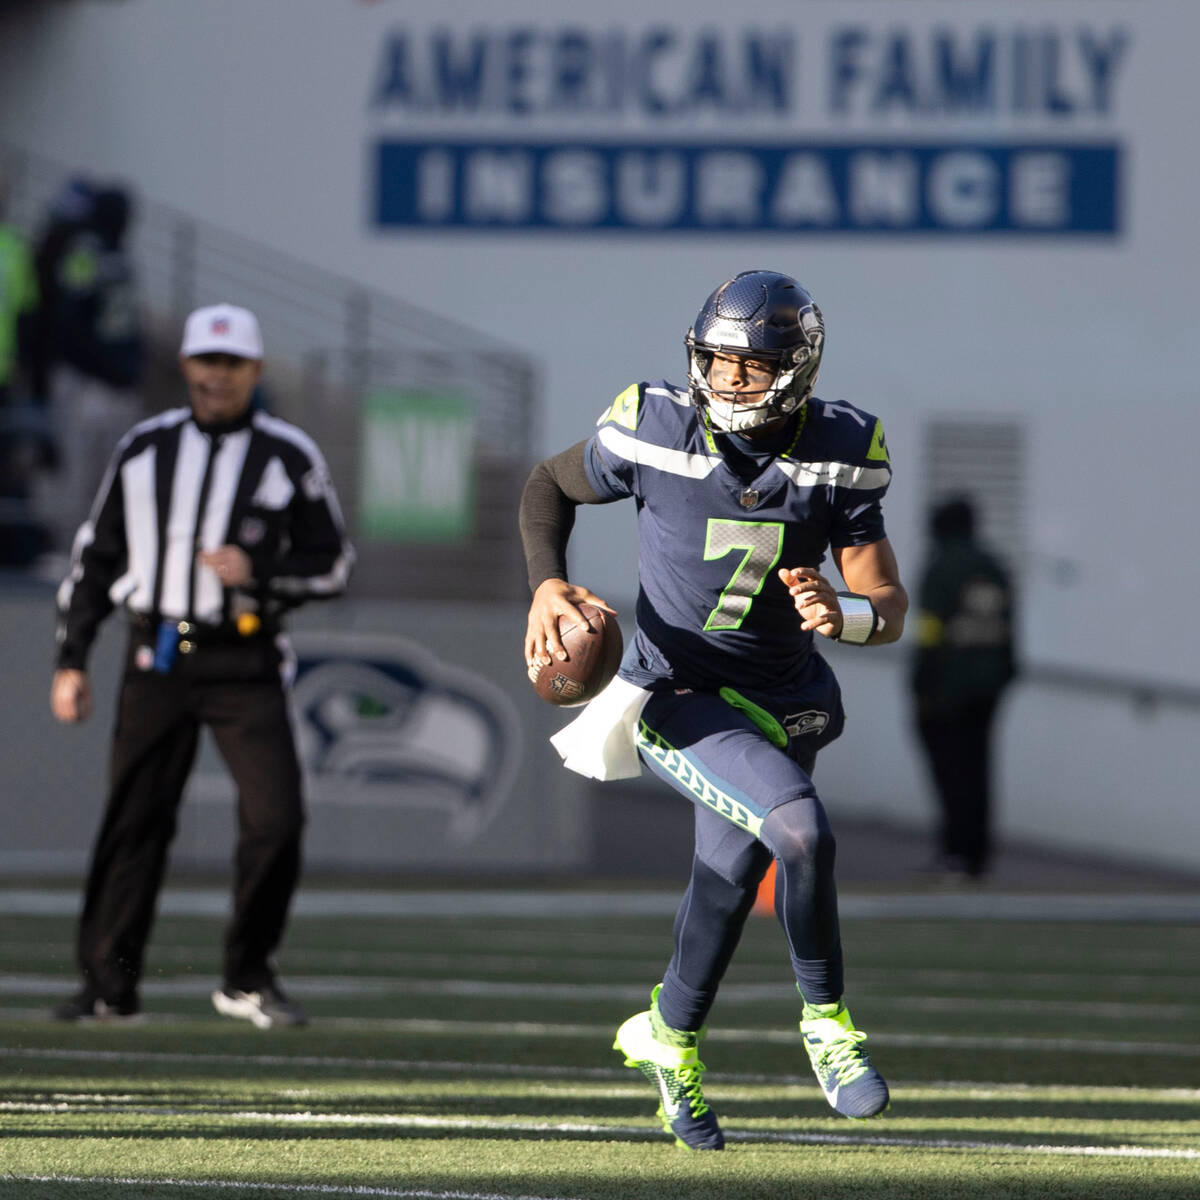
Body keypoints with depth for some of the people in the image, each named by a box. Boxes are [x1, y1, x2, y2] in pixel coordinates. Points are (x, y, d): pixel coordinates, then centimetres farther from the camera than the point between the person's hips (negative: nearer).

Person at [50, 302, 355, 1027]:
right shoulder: (144, 450, 10)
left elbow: (334, 565, 5)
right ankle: (110, 986, 7)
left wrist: (258, 571, -13)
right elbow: (97, 559, 14)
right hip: (157, 660, 2)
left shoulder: (291, 458, 4)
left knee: (276, 817, -13)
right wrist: (72, 660, 8)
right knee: (134, 820, 0)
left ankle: (248, 979, 3)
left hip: (244, 667, -2)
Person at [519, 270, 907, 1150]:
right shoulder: (657, 432, -16)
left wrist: (843, 614, -32)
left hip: (777, 697, 4)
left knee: (730, 882, 16)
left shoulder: (839, 454, -11)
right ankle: (826, 1022, -5)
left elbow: (889, 608, -9)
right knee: (799, 828, -26)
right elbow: (551, 484, 3)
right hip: (680, 698, -4)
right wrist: (547, 583, -13)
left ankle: (670, 1038, 43)